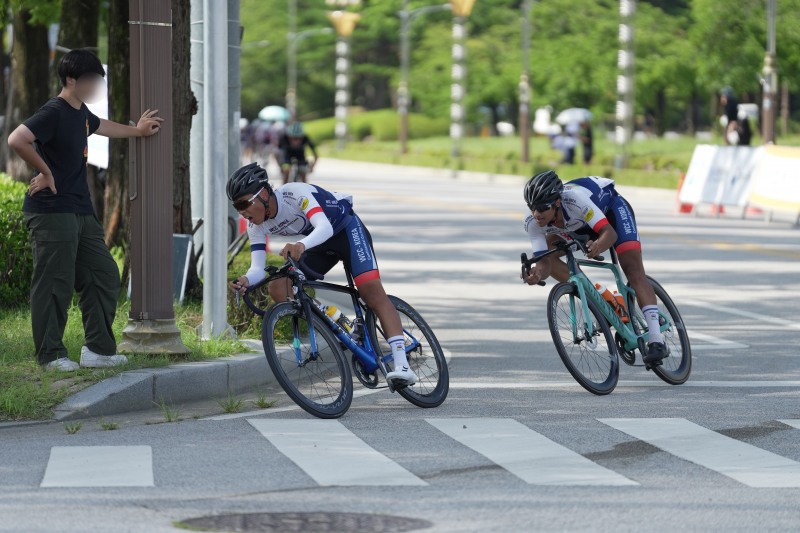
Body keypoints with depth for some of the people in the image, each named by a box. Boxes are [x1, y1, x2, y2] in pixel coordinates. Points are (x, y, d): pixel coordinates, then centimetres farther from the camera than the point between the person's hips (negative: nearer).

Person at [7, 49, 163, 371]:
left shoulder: (80, 112, 14)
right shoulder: (54, 113, -16)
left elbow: (100, 126, 39)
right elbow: (17, 140, -29)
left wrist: (136, 131, 51)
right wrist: (45, 172, -20)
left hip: (81, 212, 10)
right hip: (51, 213, -10)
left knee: (104, 276, 10)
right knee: (55, 285, -5)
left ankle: (98, 350, 16)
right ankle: (51, 354, 3)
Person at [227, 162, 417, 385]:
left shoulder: (294, 193, -32)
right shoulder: (256, 226, -13)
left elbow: (325, 227, -45)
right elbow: (258, 268, -19)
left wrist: (302, 246, -66)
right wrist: (245, 281, -43)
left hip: (347, 230, -7)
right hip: (320, 245, 7)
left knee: (372, 291, -24)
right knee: (278, 289, -12)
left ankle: (402, 365, -31)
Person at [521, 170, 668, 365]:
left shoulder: (574, 199, -42)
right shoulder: (533, 223, -27)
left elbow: (610, 232, -44)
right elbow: (544, 261, -30)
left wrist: (599, 246, -66)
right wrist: (537, 274, -53)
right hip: (580, 224, 6)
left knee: (633, 269, -22)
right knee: (547, 251, -14)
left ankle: (656, 341, -27)